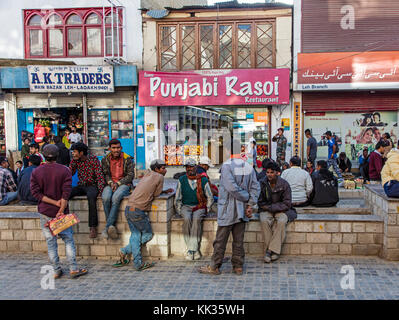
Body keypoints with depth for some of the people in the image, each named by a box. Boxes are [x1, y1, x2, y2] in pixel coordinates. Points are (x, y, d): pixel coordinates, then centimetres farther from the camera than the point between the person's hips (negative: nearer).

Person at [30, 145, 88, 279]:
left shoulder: (36, 172, -1)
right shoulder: (64, 170, -6)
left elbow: (36, 192, -8)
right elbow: (66, 193, -13)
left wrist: (55, 202, -10)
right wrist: (61, 210, -11)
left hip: (45, 212, 1)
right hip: (61, 212, -1)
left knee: (50, 242, 8)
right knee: (68, 239, 7)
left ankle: (56, 271, 13)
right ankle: (73, 269, 5)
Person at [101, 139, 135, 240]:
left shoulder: (127, 159, 4)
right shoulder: (105, 159, 12)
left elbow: (130, 175, 1)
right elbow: (105, 174, 11)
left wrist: (118, 183, -11)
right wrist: (110, 182, -11)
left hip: (124, 184, -2)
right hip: (110, 184, 2)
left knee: (115, 198, -35)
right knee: (106, 198, -33)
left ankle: (107, 227, -29)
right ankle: (112, 226, -24)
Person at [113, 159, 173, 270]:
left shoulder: (147, 174, 20)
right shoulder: (159, 177, -2)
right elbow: (156, 194, 3)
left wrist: (164, 191, 28)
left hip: (128, 209, 8)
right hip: (138, 211, -8)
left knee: (135, 235, 10)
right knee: (147, 235, 8)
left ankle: (138, 264, 8)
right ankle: (125, 251, 8)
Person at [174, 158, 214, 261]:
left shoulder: (203, 180, 3)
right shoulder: (182, 180, 6)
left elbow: (210, 198, 11)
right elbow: (177, 199, 12)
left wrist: (206, 210, 1)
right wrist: (179, 211, 1)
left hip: (199, 206, -1)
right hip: (186, 206, 1)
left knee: (196, 219, -34)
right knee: (187, 219, -32)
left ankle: (191, 250, -32)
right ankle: (195, 250, -27)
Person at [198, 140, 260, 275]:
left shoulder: (226, 166, -15)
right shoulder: (249, 167, 5)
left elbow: (232, 188, -21)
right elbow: (256, 187, 2)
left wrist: (247, 198, -8)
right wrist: (251, 204, 0)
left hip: (227, 210, -6)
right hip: (242, 210, 6)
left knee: (221, 240, 4)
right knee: (239, 240, 13)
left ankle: (214, 267, 13)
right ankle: (238, 266, 20)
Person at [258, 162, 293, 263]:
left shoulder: (284, 184, -6)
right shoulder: (262, 184, -1)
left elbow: (287, 204, -7)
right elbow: (260, 202, 7)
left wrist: (270, 207, -13)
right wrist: (264, 207, -14)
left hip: (281, 210, -1)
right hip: (266, 210, 1)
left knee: (281, 221, -33)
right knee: (264, 221, -32)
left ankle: (271, 250, -26)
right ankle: (269, 249, -23)